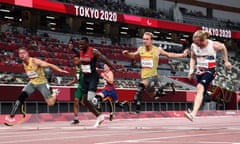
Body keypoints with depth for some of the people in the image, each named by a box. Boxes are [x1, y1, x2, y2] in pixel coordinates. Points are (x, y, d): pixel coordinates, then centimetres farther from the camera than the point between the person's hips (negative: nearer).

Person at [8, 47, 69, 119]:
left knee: (51, 103, -7)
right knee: (21, 97, -14)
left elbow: (49, 65, -24)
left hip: (42, 83, -5)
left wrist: (60, 70, -32)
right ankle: (11, 115, -9)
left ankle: (55, 92, 25)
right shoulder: (23, 63, -3)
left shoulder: (35, 61, -24)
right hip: (32, 83, 5)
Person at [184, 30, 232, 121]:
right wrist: (191, 70, -1)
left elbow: (223, 47, 7)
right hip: (199, 71, 6)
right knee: (201, 92, 12)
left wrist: (226, 61, 15)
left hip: (210, 71, -6)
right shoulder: (193, 46, -7)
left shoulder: (214, 45, -16)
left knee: (200, 88, -27)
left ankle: (193, 114, -41)